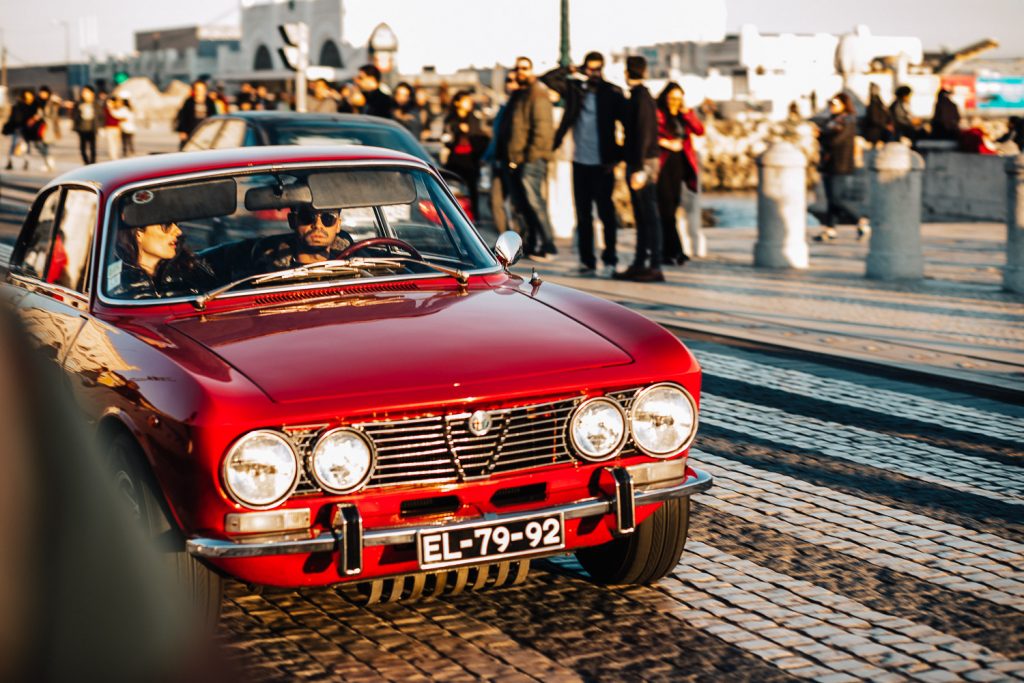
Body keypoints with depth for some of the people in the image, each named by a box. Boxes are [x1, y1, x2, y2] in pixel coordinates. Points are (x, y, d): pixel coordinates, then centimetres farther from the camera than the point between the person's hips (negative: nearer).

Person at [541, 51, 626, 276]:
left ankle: (610, 259, 4)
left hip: (602, 164, -3)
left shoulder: (613, 93, -3)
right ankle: (587, 260, 12)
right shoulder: (574, 88, 6)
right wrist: (570, 71, -6)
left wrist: (619, 155, -6)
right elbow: (548, 78, 2)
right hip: (580, 162, 3)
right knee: (583, 215, 6)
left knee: (606, 212, -3)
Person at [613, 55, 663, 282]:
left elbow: (643, 134, -19)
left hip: (643, 163, -10)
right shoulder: (641, 95, 16)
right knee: (642, 217, 11)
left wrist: (638, 169, -22)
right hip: (639, 163, 10)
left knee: (649, 216, -8)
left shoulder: (641, 97, -13)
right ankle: (639, 265, 16)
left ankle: (655, 267, -7)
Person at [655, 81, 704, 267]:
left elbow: (700, 131, 2)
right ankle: (675, 251, -7)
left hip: (679, 163, 6)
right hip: (663, 163, -6)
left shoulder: (684, 115, 14)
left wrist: (686, 112, -4)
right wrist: (666, 143, -15)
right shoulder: (657, 114, -5)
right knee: (667, 207, -7)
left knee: (673, 205, 7)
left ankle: (667, 251, 15)